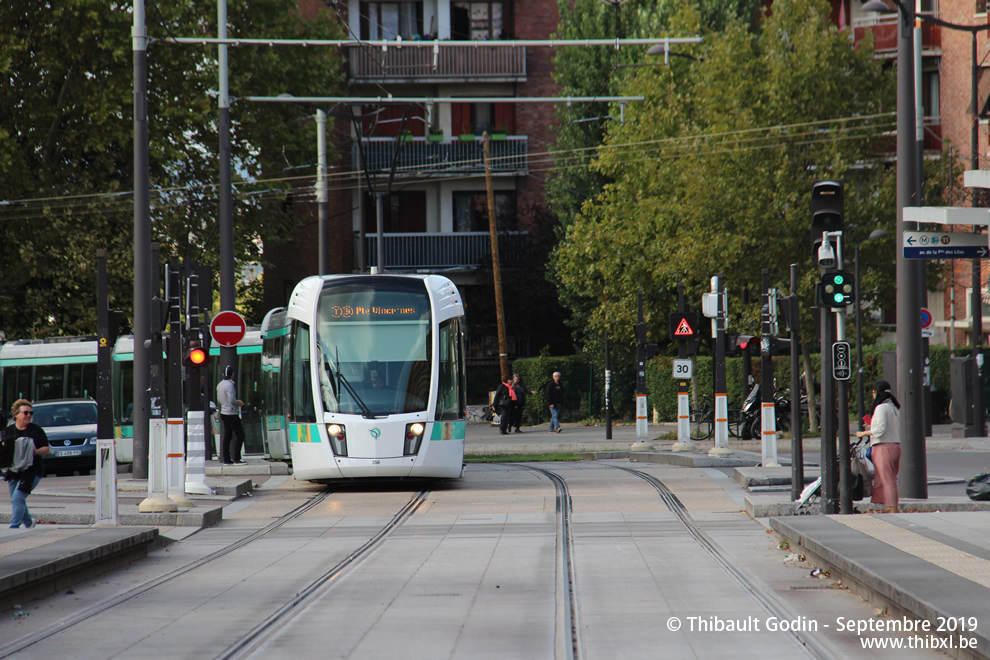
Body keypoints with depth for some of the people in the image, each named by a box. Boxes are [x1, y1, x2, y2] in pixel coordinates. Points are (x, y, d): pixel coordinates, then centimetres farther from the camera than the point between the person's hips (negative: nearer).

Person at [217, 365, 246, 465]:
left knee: (227, 436, 10)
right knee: (240, 435, -4)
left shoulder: (220, 385, 9)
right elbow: (232, 400, -24)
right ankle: (236, 459, -8)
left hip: (224, 413, 9)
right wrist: (239, 403, -4)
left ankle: (226, 459, 9)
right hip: (231, 414, -9)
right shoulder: (230, 385, -17)